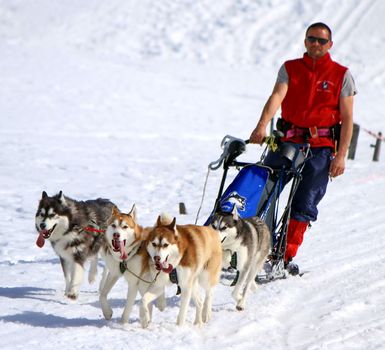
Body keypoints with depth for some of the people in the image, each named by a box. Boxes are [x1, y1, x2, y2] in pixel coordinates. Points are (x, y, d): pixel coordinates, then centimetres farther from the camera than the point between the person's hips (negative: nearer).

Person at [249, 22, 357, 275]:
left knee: (305, 204, -6)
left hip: (321, 147, -2)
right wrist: (262, 126, -28)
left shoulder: (342, 75, 3)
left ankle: (287, 256, -1)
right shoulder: (290, 68, 7)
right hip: (287, 140, 2)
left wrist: (341, 155, -9)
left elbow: (347, 119, 0)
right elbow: (277, 96, -10)